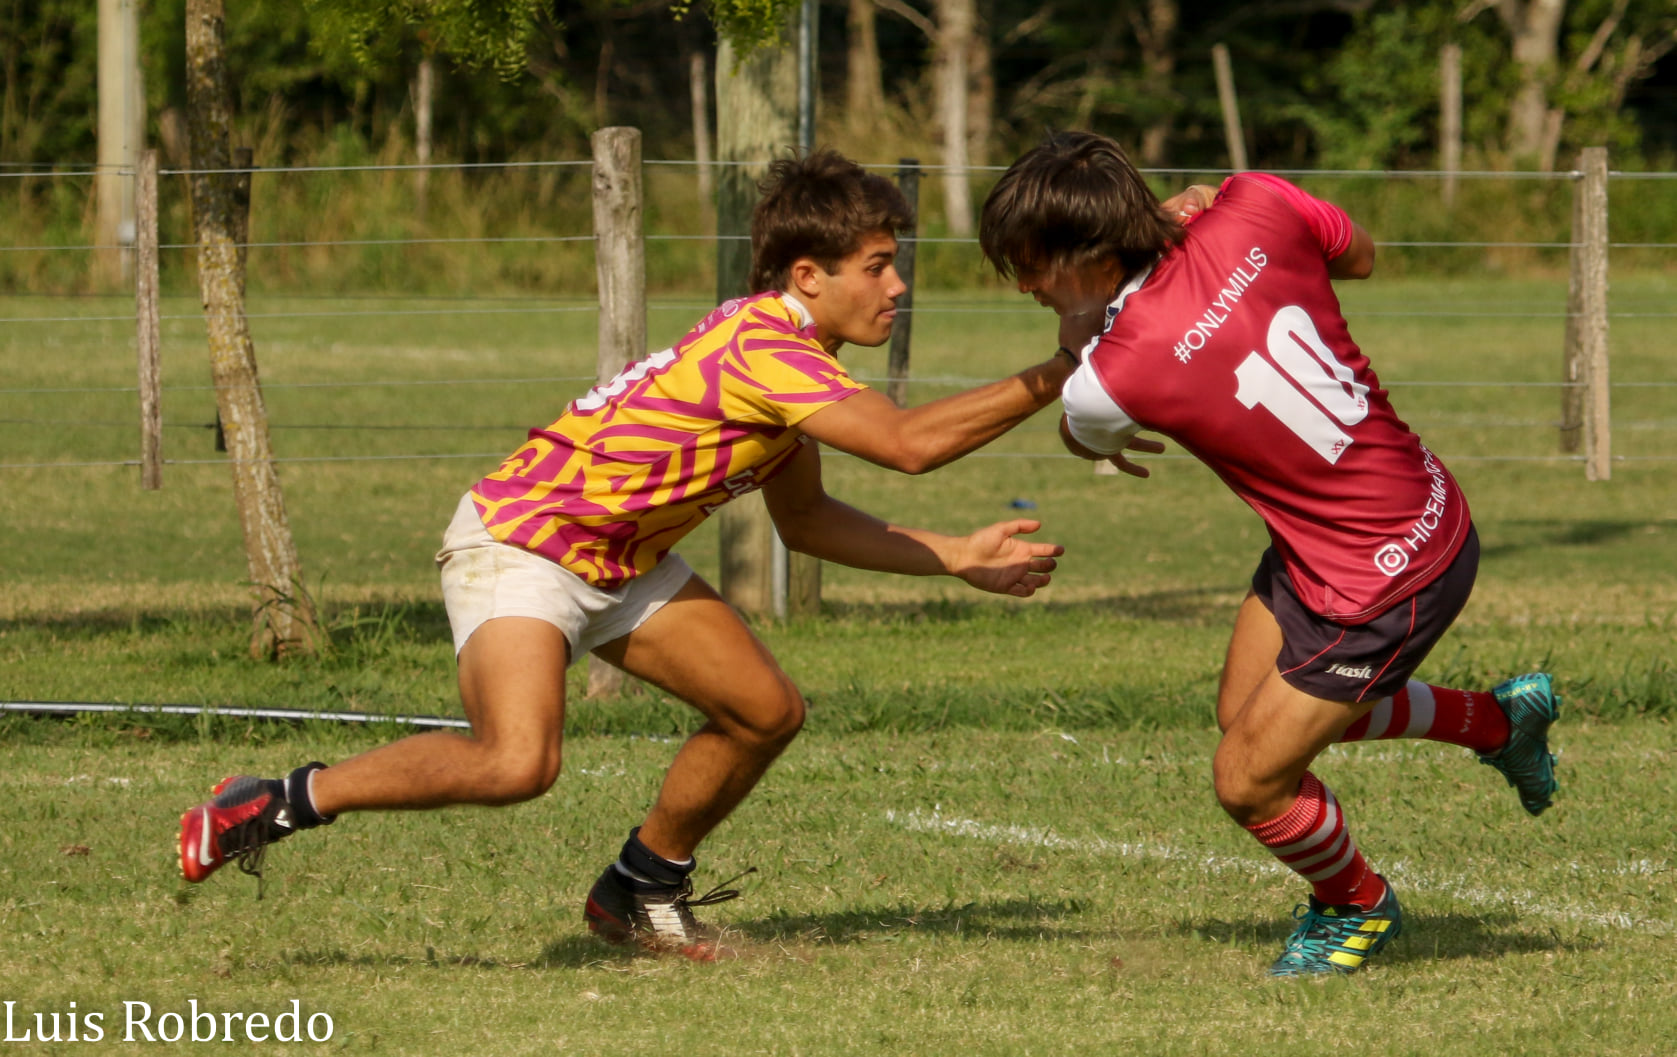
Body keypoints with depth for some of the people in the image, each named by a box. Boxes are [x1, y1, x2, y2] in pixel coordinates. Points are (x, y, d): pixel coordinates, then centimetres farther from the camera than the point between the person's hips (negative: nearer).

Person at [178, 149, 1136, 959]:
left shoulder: (789, 358, 5)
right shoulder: (761, 351, -27)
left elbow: (804, 519, 16)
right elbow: (910, 442, -36)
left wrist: (958, 557, 9)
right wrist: (1052, 382, -29)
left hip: (624, 560, 10)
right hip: (518, 542, -10)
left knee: (767, 710, 5)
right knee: (518, 762, -30)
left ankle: (643, 892, 24)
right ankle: (279, 805, -14)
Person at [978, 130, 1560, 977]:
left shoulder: (1112, 376, -27)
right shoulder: (1251, 209, -14)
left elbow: (1083, 440, -1)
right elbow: (1359, 255, 10)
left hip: (1386, 580, -8)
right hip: (1425, 504, 8)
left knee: (1248, 781, 8)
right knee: (1248, 712, 25)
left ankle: (1357, 907, 37)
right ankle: (1499, 719, 42)